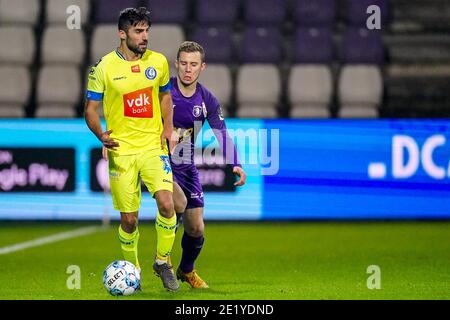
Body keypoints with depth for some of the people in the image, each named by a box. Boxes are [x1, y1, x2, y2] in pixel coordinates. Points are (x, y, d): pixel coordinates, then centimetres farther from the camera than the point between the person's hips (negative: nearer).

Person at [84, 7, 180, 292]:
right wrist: (101, 134, -18)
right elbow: (91, 108, 1)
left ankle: (163, 262, 4)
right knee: (129, 220, 0)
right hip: (121, 150, -1)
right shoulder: (104, 67, -4)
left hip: (153, 146, 1)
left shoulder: (158, 62, 4)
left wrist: (168, 128, 4)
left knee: (167, 204, -17)